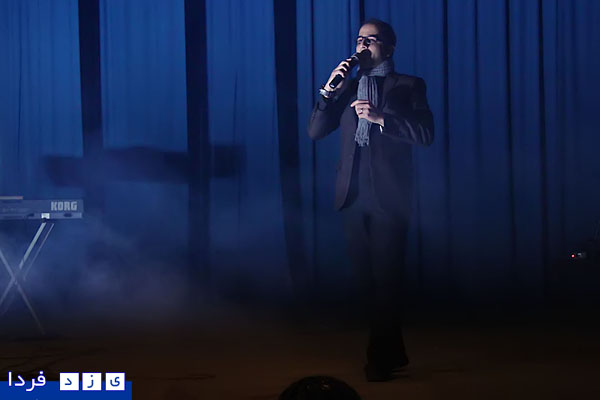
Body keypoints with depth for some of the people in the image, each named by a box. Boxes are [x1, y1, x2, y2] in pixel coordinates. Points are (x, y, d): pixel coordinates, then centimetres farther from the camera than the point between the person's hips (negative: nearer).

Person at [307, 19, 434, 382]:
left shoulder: (408, 86, 4)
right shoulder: (348, 86, 16)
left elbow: (426, 133, -9)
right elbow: (316, 132, 8)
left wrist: (380, 117, -19)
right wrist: (329, 91, -5)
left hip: (388, 195, -4)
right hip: (354, 195, 5)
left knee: (386, 277, -5)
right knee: (369, 278, 9)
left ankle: (381, 357, 2)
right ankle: (393, 352, 21)